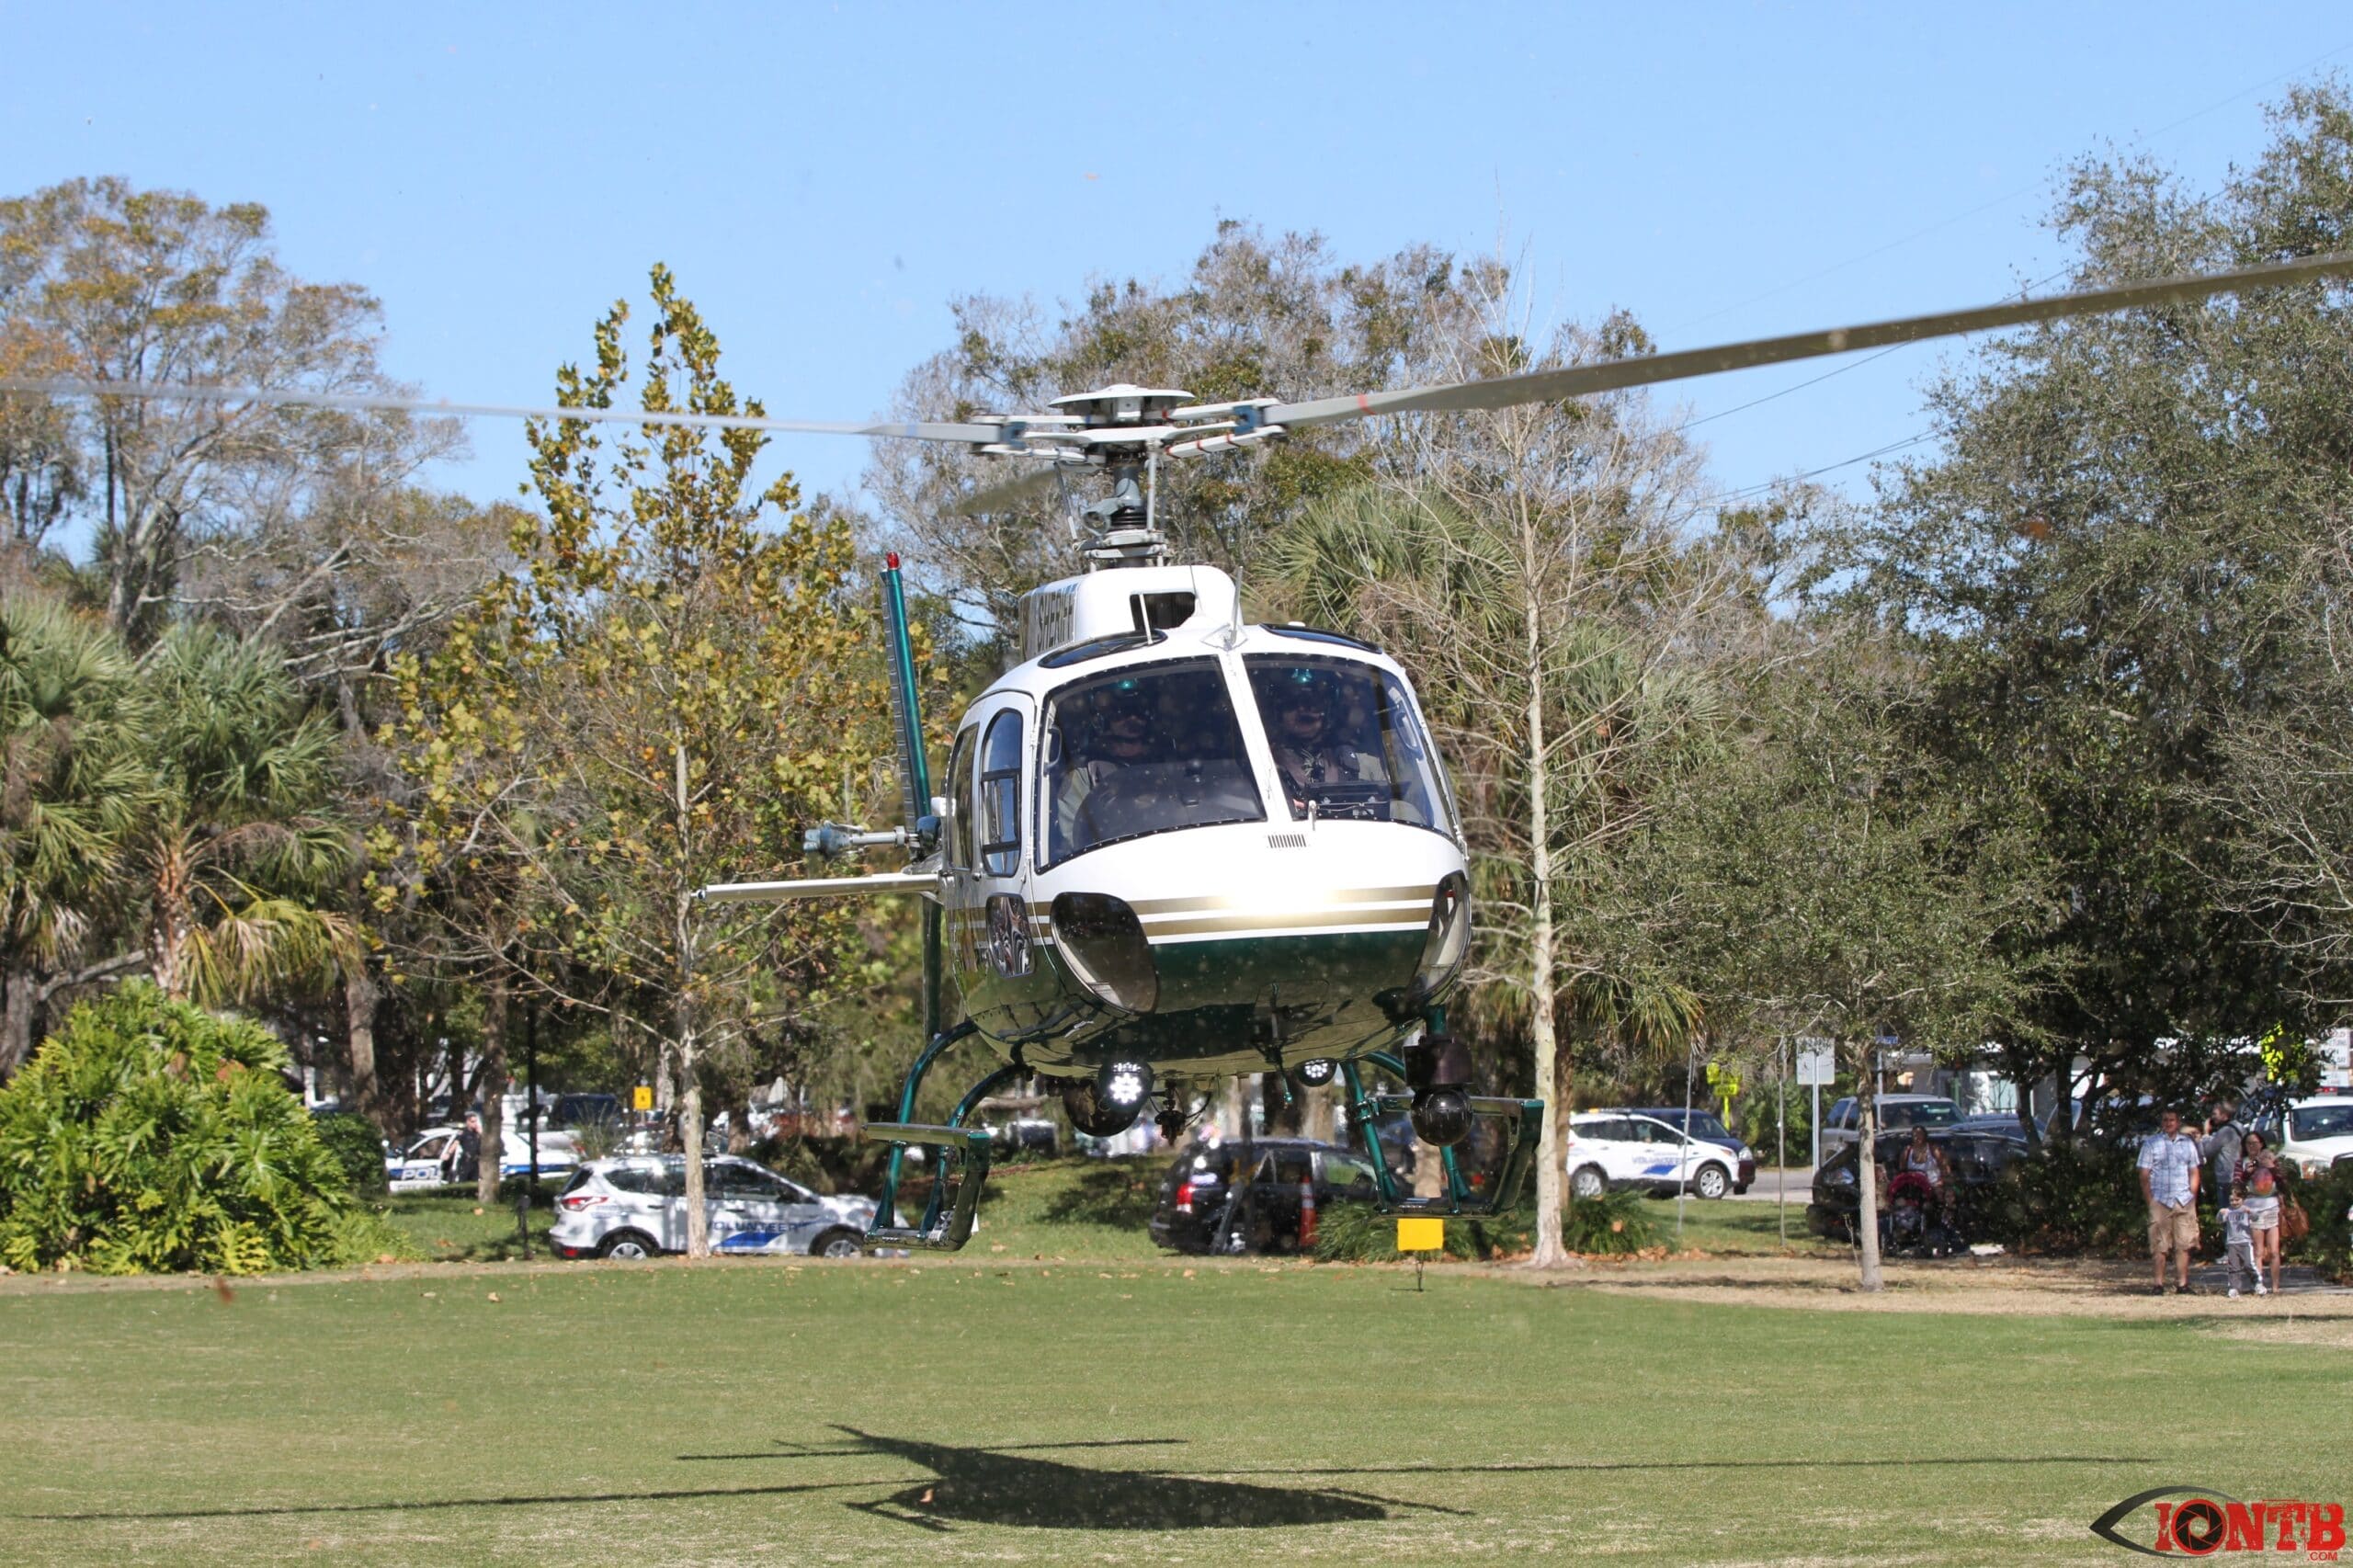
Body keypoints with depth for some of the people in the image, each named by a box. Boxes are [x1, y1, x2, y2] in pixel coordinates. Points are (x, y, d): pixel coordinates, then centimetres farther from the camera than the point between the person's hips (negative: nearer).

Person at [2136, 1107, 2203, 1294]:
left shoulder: (2188, 1143, 13)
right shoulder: (2151, 1143, 4)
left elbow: (2194, 1172, 16)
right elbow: (2144, 1175, 2)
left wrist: (2192, 1196, 5)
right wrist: (2150, 1200, -5)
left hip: (2184, 1201, 2)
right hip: (2160, 1200, -2)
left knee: (2184, 1244, 0)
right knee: (2160, 1245, -3)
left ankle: (2182, 1282, 3)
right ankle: (2160, 1283, 1)